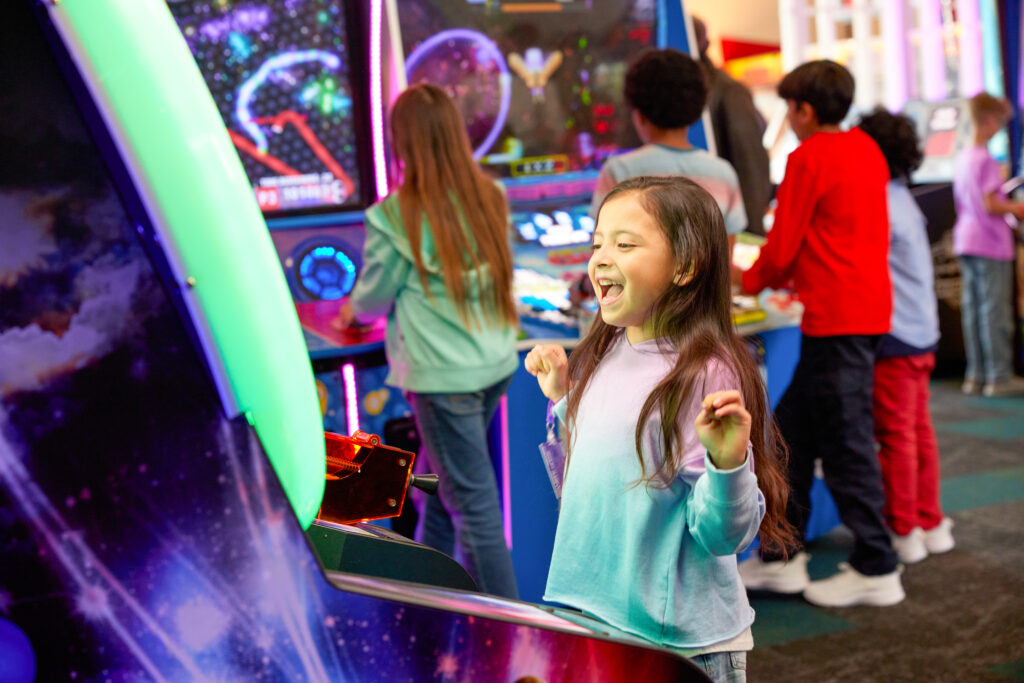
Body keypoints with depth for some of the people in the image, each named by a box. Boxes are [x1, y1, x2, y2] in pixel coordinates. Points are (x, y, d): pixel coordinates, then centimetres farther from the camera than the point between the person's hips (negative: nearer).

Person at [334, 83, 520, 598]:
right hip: (498, 362, 7)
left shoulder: (397, 216, -15)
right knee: (441, 477, 23)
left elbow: (372, 298, -5)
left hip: (443, 375, -7)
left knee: (472, 499, 3)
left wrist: (351, 311, 19)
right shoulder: (489, 198, 1)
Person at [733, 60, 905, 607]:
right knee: (791, 431, 14)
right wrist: (797, 276, 25)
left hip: (836, 320, -9)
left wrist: (749, 281, 10)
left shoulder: (808, 158, -11)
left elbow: (781, 249, -9)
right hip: (868, 309, 9)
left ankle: (876, 571, 8)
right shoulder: (866, 149, 14)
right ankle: (780, 558, 20)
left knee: (845, 444, -1)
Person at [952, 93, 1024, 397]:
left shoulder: (961, 157, 13)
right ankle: (999, 377, -1)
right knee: (994, 311, -4)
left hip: (966, 242, 8)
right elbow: (991, 204, -19)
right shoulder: (985, 159, -14)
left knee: (972, 309, 8)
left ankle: (976, 375, 12)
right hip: (991, 245, -8)